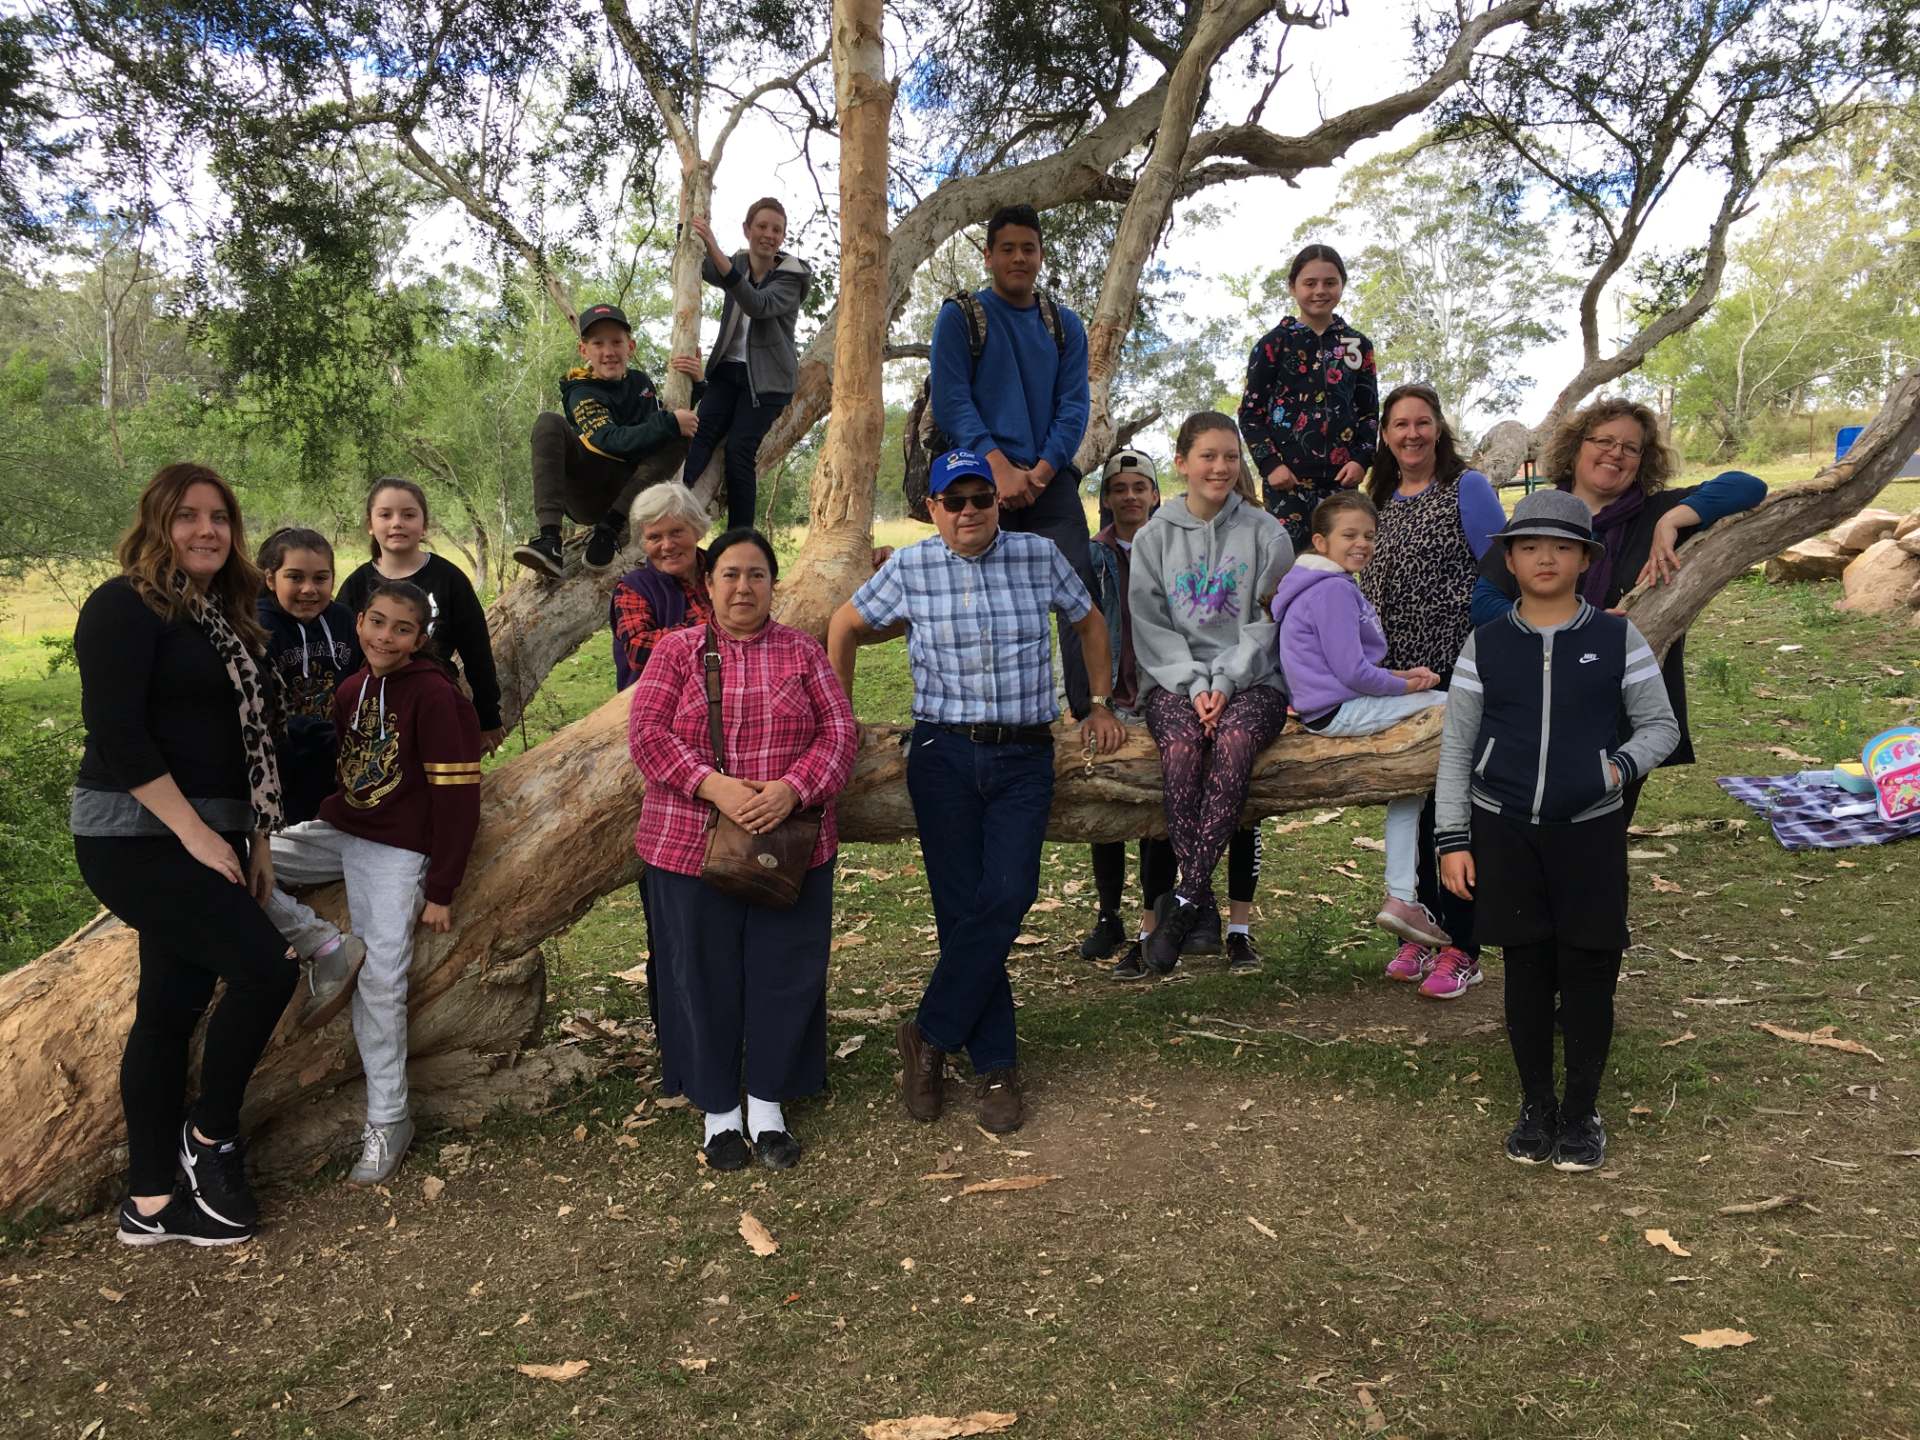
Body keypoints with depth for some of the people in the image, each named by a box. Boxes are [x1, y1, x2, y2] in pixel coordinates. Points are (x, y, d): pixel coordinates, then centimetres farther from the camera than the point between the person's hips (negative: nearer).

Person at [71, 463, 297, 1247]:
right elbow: (115, 732, -19)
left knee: (174, 1006, 11)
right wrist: (195, 833, -21)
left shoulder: (224, 620, 14)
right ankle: (209, 1135, 8)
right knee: (266, 968, -15)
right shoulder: (125, 605, -11)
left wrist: (254, 838, 14)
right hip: (137, 839, -8)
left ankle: (151, 1201, 20)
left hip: (206, 838, 9)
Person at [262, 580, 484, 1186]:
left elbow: (456, 799, -14)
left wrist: (440, 891, -14)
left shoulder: (434, 695, -13)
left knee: (380, 982, -10)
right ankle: (323, 946, -1)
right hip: (335, 833, 7)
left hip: (395, 851, -7)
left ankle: (388, 1121, 5)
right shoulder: (351, 688, 8)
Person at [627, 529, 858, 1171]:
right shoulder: (676, 650, 5)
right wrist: (713, 786, -19)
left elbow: (839, 731, 0)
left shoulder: (802, 651, 8)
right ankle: (718, 1110, 25)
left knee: (783, 973, 7)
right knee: (704, 978, 7)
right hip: (690, 847, -1)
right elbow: (647, 732, -5)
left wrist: (792, 789, -16)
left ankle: (768, 1105, 25)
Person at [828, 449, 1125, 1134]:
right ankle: (995, 1066, 10)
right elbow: (845, 625, 15)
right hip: (944, 753, 0)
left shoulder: (1039, 556, 4)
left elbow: (1089, 621, 19)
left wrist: (1100, 705, 18)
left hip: (1025, 757, 0)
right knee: (962, 908, -2)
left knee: (1007, 898, -14)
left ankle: (929, 1036, 2)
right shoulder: (909, 567, 2)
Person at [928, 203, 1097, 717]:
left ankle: (1091, 707, -6)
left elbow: (1074, 406, 6)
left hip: (1049, 479, 2)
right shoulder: (960, 317, 6)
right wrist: (999, 466, -17)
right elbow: (951, 400, -4)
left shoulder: (1065, 325, 15)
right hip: (977, 476, -2)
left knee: (1079, 586, -8)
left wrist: (1040, 471, -10)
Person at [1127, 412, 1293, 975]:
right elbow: (1150, 626, 4)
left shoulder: (1265, 533, 8)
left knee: (1234, 743, -34)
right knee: (1181, 749, -33)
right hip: (1175, 680, 1)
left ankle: (1185, 898, -33)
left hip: (1251, 679, -1)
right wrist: (1193, 683, -10)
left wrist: (1225, 681, -11)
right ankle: (1200, 901, -26)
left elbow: (1269, 621, 3)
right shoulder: (1155, 537, 10)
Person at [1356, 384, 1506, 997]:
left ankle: (1462, 949, 7)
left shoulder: (1467, 487, -5)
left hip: (1458, 672, -6)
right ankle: (1424, 931, 23)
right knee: (1413, 801, 11)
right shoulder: (1380, 500, 14)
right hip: (1398, 675, 6)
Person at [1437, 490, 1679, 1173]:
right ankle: (1535, 1105, 24)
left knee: (1588, 970, 5)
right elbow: (1456, 748, 4)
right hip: (1503, 829, 0)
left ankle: (1582, 1111, 22)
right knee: (1526, 969, 9)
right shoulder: (1484, 645, 2)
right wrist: (1453, 840, 0)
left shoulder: (1617, 638, 1)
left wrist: (1620, 765, -11)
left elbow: (1659, 724, 9)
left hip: (1589, 829, 0)